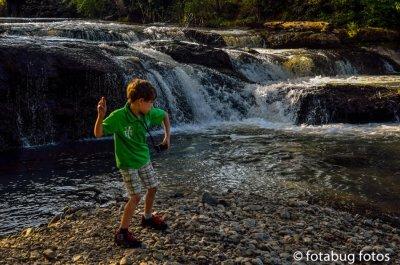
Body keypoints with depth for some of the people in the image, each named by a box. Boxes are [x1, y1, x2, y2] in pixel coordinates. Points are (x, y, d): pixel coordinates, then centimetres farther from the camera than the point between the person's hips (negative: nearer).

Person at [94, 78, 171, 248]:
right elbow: (98, 134, -31)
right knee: (136, 197, -9)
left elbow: (164, 115, 10)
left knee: (153, 188, 18)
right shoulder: (118, 116, -27)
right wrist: (101, 116, -48)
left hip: (144, 158, 7)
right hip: (128, 163, -7)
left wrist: (167, 135, 5)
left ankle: (147, 217, 43)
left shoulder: (148, 113, -10)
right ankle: (122, 234, 5)